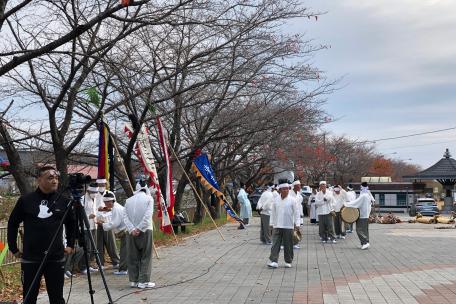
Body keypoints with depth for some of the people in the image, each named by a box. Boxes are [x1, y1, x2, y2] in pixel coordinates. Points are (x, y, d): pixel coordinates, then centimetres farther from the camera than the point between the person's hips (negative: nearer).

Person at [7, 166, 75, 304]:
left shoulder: (63, 201, 0)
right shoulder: (25, 200, -3)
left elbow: (72, 224, 14)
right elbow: (12, 224, 7)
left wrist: (70, 245, 10)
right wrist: (13, 248, 6)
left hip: (56, 258, 1)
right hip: (30, 259, -1)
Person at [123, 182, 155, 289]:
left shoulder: (129, 200, 10)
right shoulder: (149, 198, -1)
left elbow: (125, 217, 0)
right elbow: (147, 215, -13)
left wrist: (132, 229, -9)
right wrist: (139, 228, -12)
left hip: (132, 232, 4)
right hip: (145, 231, -3)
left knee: (133, 256, 9)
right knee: (145, 256, 2)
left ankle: (133, 280, 13)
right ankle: (143, 281, 0)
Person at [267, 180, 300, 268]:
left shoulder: (292, 200, -2)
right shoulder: (276, 200, 6)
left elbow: (296, 213, 0)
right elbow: (273, 213, 12)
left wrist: (296, 224, -5)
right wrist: (272, 224, 11)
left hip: (288, 227, -2)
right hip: (277, 226, 2)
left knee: (288, 245, 5)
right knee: (275, 244, -4)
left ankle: (288, 262, 18)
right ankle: (274, 261, -6)